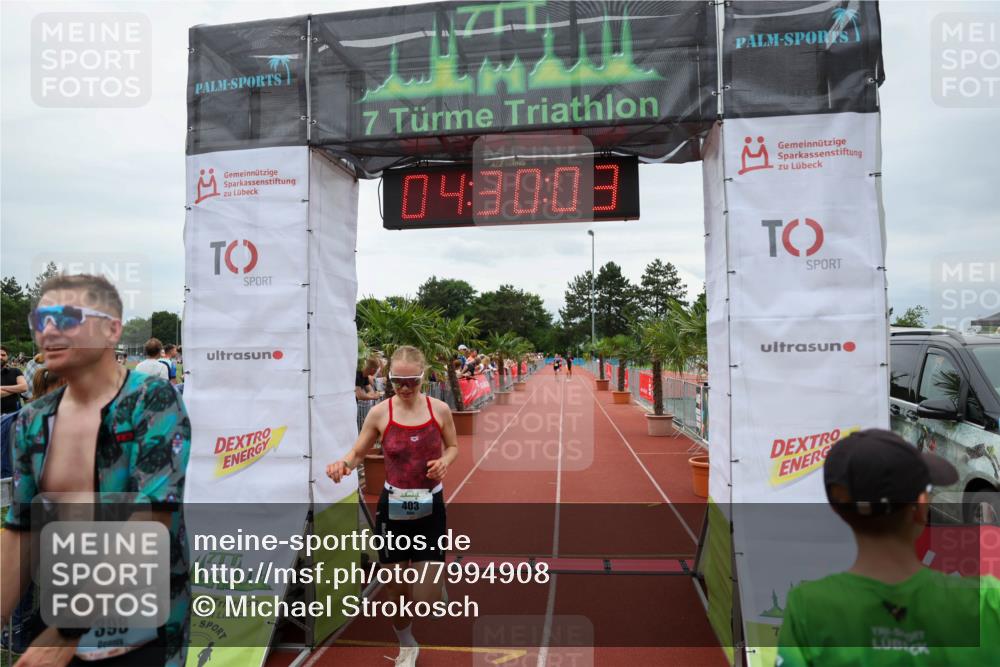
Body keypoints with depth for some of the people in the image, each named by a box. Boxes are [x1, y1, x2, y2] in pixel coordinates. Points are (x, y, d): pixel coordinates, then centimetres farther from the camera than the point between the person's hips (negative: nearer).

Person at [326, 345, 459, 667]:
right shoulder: (380, 413, -8)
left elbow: (453, 446, 8)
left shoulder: (439, 410, -6)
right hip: (393, 506, 0)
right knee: (396, 589, 13)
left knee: (427, 600, -3)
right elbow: (358, 452, 0)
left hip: (430, 507, 0)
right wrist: (343, 464, -22)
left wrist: (445, 461, -14)